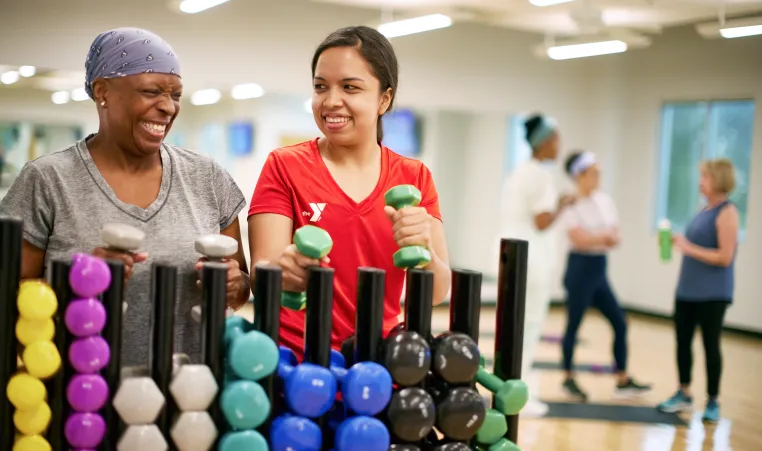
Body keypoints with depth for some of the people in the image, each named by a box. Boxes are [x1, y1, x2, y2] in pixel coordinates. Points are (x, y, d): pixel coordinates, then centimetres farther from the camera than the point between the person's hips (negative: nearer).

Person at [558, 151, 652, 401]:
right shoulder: (570, 205, -11)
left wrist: (601, 238, -12)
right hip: (580, 269, -7)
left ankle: (623, 381, 12)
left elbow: (616, 237, 8)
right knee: (574, 325, 1)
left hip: (600, 270, 7)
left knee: (620, 323, 5)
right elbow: (580, 239, -20)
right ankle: (568, 379, 15)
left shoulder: (604, 200, 9)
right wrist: (605, 236, -10)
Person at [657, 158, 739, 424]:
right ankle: (684, 395, 24)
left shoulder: (727, 212, -13)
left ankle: (712, 402, 12)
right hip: (687, 289, 8)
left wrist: (689, 248, -18)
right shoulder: (705, 210, 12)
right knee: (683, 341, 11)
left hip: (712, 294, -8)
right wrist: (679, 242, 6)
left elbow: (724, 257, -19)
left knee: (710, 345, 1)